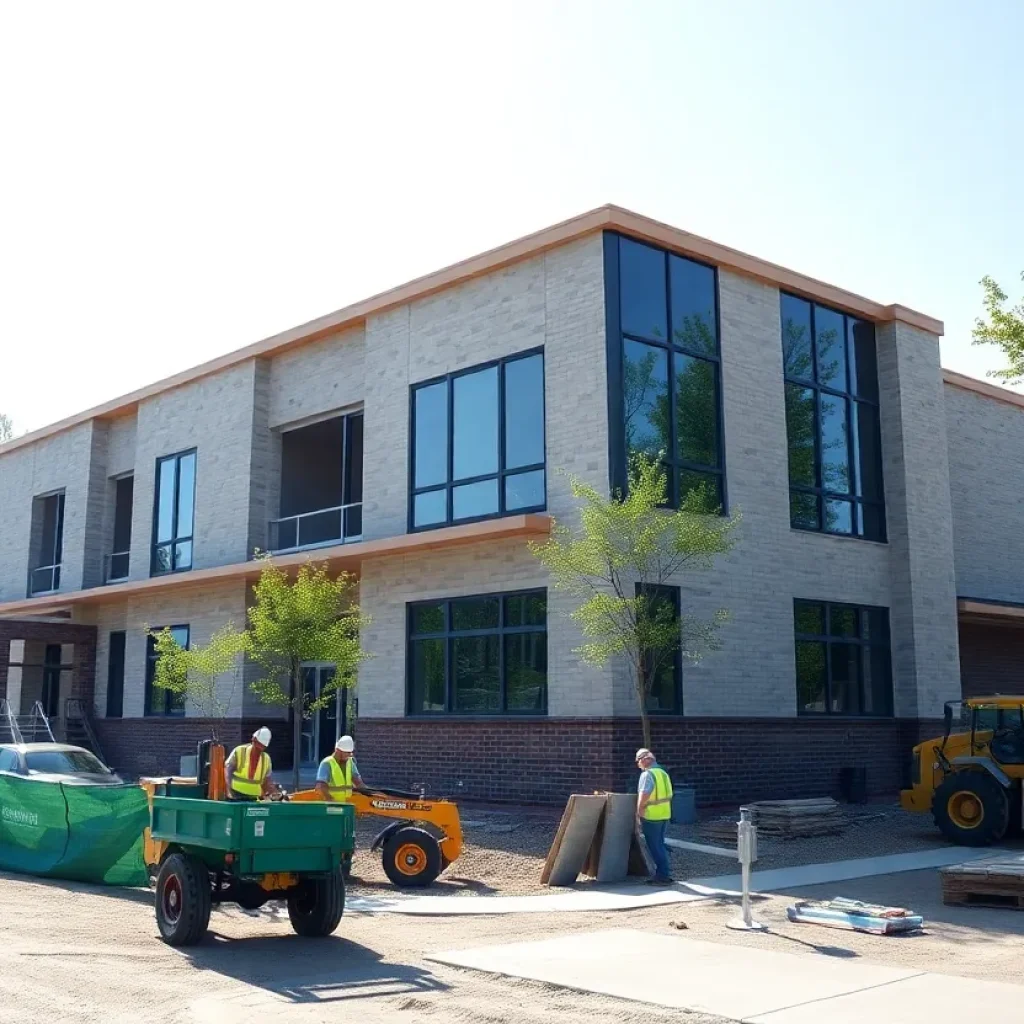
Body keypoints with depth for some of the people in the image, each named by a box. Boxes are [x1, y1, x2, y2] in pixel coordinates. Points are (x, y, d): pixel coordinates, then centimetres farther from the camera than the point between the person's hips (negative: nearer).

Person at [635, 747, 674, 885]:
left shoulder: (647, 774, -16)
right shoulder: (663, 773, 12)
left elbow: (643, 796, -24)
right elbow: (668, 795, 15)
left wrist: (639, 812, -13)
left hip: (651, 816, -8)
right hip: (664, 814, 8)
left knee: (655, 846, 0)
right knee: (660, 844, 17)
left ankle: (663, 875, 1)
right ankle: (662, 873, 20)